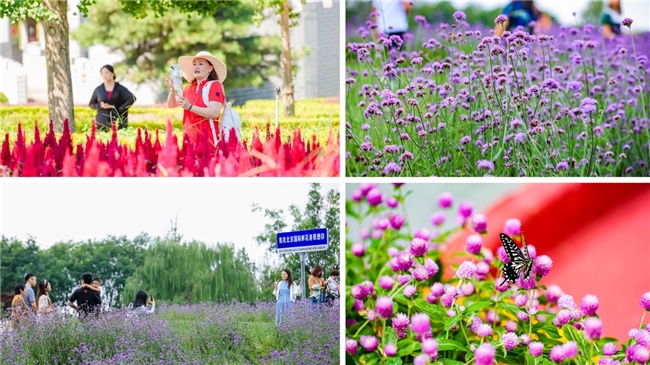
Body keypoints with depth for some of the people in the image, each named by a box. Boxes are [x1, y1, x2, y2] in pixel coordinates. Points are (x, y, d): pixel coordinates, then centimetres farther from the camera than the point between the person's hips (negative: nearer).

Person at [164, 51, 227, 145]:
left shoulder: (214, 86, -5)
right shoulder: (189, 88, 16)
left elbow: (214, 113, -16)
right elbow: (172, 105, 15)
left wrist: (190, 107, -23)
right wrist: (172, 89, -3)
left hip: (207, 138, -6)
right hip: (189, 137, 6)